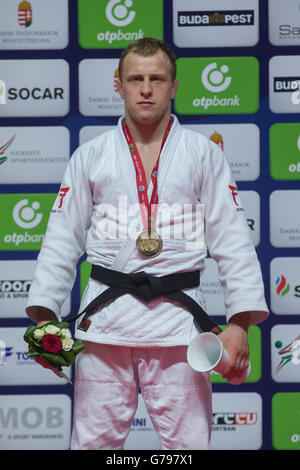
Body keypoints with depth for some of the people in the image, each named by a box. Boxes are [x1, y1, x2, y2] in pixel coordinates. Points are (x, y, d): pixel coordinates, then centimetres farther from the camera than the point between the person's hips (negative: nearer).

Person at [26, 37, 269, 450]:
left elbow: (232, 241, 2)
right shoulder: (90, 157, 8)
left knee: (188, 442, 3)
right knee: (93, 440, 5)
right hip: (105, 319, 1)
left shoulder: (204, 155, 6)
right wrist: (45, 315, -1)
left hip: (177, 319, -1)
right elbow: (62, 241, 8)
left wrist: (240, 323, -7)